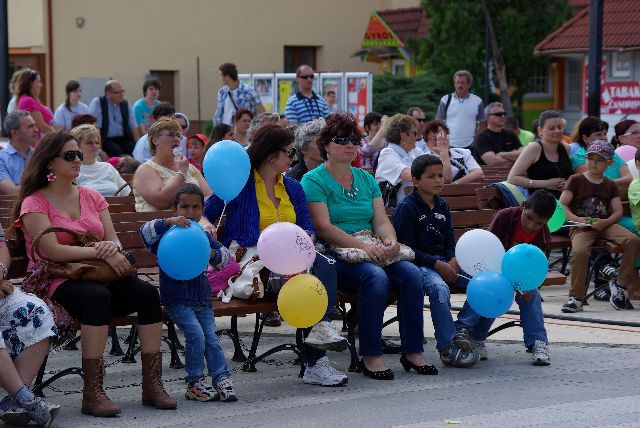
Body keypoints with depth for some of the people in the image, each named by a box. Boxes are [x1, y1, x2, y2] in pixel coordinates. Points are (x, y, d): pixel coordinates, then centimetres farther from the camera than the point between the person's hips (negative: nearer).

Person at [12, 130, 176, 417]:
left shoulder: (92, 197, 19)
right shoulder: (34, 203, 1)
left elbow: (113, 241, 12)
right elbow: (52, 250, -13)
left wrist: (112, 247, -14)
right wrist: (101, 253, -18)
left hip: (98, 275, 6)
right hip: (57, 282, -6)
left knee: (147, 292, -22)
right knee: (97, 296, -38)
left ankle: (152, 385, -20)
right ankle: (92, 394, -37)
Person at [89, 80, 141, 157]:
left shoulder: (125, 104, 13)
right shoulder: (97, 103, -1)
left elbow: (133, 127, 13)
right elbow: (95, 128, -8)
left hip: (123, 139, 4)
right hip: (106, 140, -4)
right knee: (117, 150, -34)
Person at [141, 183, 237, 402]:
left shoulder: (204, 237, 11)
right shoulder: (168, 235, -2)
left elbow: (225, 256, 14)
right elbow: (146, 231, -19)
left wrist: (213, 253, -9)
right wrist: (168, 222, -33)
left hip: (202, 299, 5)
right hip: (177, 300, -5)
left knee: (211, 339, -5)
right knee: (196, 334, -19)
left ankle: (222, 380, -3)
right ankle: (194, 383, -10)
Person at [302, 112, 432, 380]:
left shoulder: (366, 179, 20)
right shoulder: (313, 181, -1)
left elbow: (381, 220, 12)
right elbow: (323, 227, -12)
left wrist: (390, 239, -12)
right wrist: (363, 246, -22)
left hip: (373, 251, 6)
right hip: (334, 255, -6)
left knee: (411, 273, -20)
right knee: (375, 276, -33)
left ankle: (413, 351, -14)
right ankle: (371, 356, -27)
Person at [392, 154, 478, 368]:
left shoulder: (442, 206, 16)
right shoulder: (406, 208, -7)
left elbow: (449, 240, 17)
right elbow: (406, 248, -13)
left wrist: (453, 260, -5)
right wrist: (437, 265, -18)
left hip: (444, 261, 7)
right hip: (419, 263, -7)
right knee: (439, 288, -35)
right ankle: (447, 347, -31)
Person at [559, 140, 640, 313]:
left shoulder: (610, 185, 17)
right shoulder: (576, 180, 8)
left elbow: (618, 211, 9)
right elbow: (562, 204, 1)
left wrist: (605, 222, -12)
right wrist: (576, 219, -16)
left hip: (605, 225, 3)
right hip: (581, 227, -3)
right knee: (580, 251, -36)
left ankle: (622, 284, -8)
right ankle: (576, 297, -23)